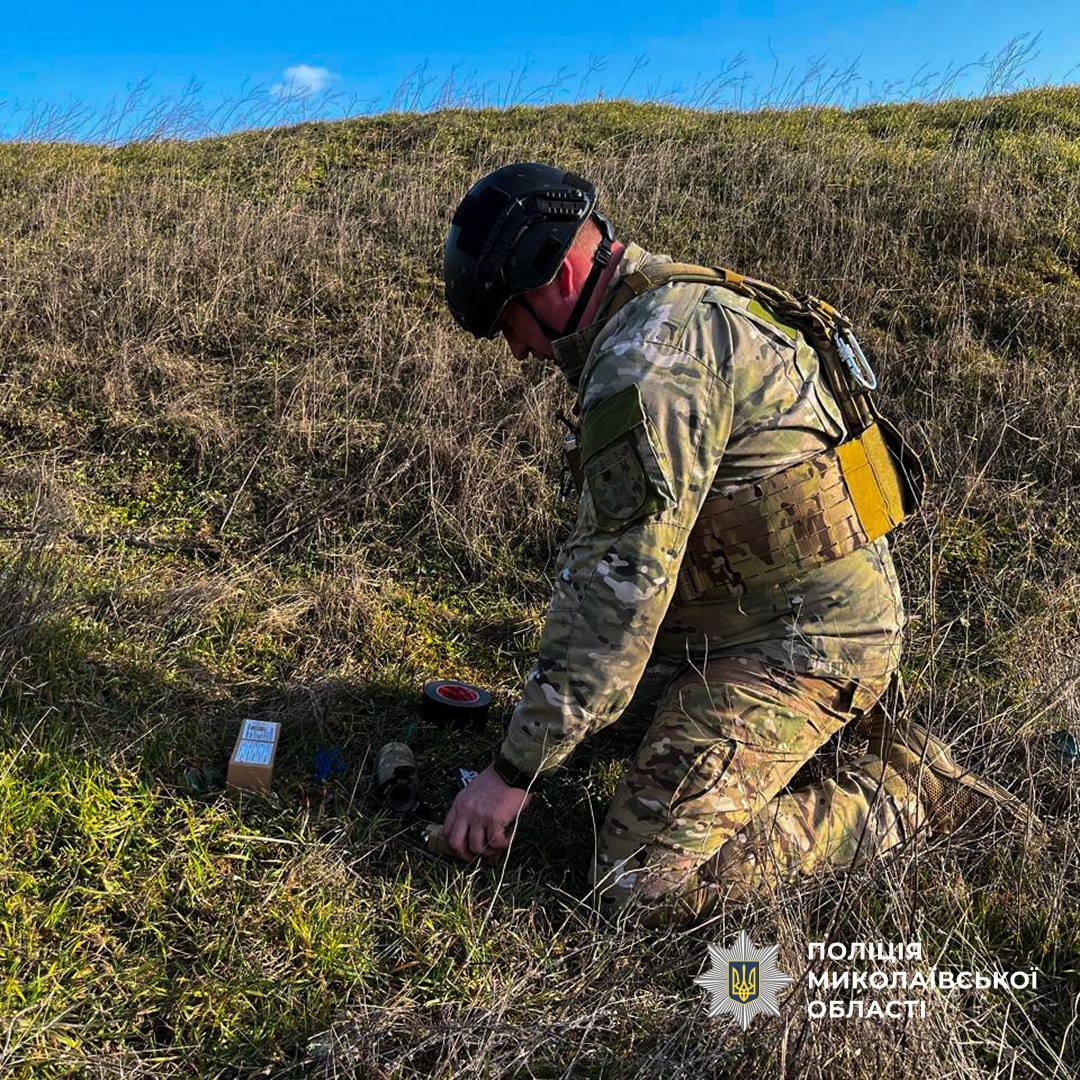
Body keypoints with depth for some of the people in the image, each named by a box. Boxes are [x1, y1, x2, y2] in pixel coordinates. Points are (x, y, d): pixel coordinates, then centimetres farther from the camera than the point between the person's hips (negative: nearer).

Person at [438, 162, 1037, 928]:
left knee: (639, 887, -13)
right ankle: (847, 706, 23)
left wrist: (515, 772, -16)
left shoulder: (648, 359, -23)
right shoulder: (678, 305, 10)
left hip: (801, 640, -10)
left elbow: (621, 585, -25)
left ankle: (908, 789, -1)